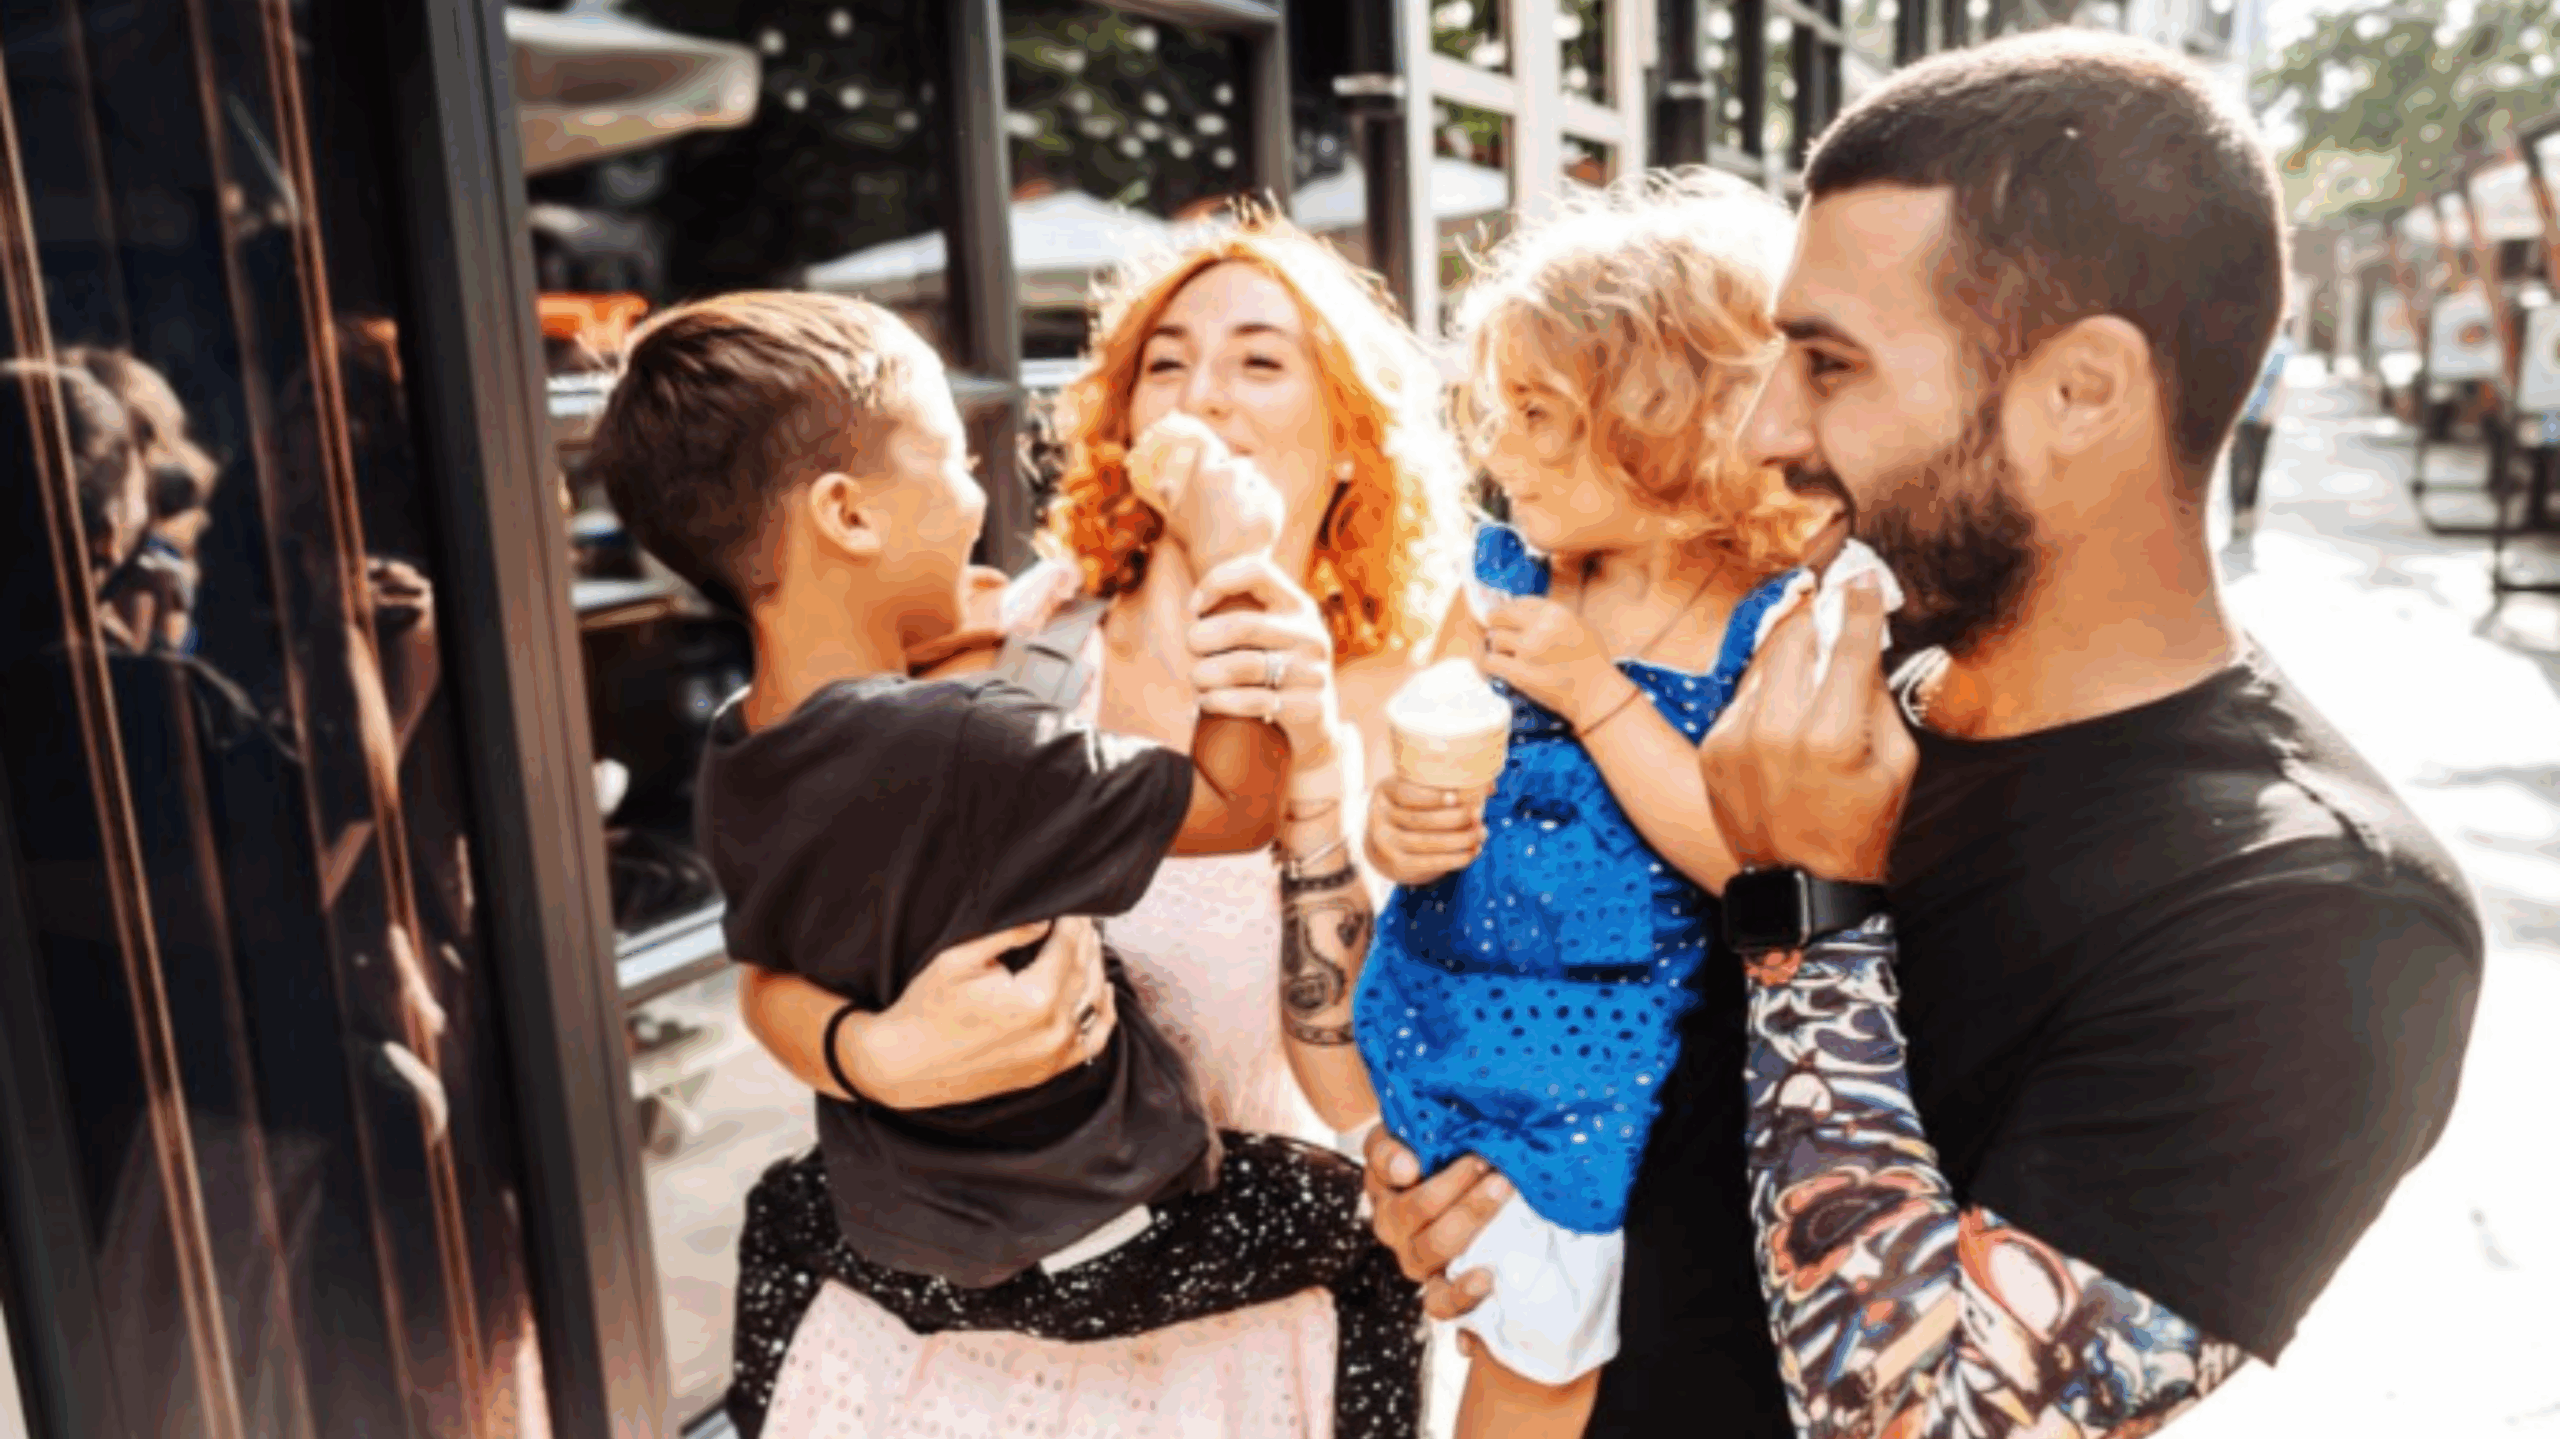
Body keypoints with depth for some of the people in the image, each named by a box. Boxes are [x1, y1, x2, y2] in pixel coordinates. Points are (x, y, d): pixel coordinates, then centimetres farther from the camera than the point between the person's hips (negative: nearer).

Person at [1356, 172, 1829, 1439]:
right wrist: (1392, 825, -15)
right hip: (1442, 1027, 3)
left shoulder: (1780, 623, -13)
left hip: (1609, 1075, -3)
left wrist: (1595, 693, -22)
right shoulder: (1504, 572, 0)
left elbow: (1759, 865, -20)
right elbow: (1421, 757, 7)